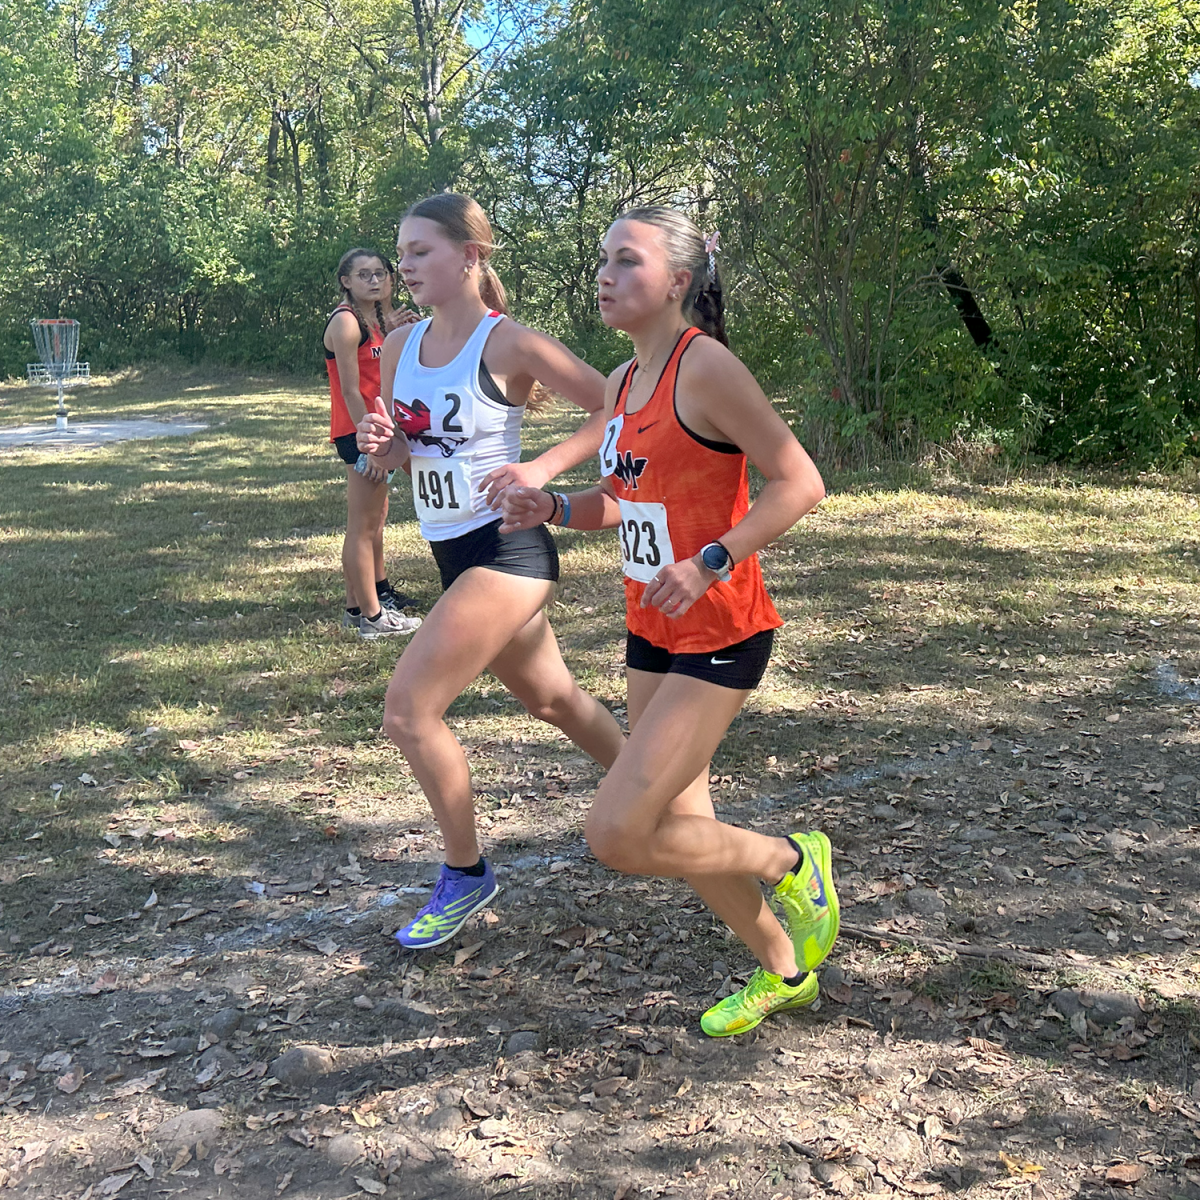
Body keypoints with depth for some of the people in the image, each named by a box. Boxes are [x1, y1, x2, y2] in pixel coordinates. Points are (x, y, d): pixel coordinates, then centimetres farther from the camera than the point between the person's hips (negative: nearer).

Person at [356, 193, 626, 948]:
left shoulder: (509, 344, -13)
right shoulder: (400, 347, 7)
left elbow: (615, 408, -11)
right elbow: (395, 458, 14)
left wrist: (542, 469, -20)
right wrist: (380, 445, -8)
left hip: (506, 550, -8)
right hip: (452, 552, 8)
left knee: (408, 709, -12)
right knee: (553, 698, 22)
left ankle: (467, 875, 7)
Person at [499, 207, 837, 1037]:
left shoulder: (705, 366, -16)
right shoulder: (623, 384, 9)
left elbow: (800, 483, -19)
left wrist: (710, 563, -27)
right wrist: (552, 509, 1)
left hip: (719, 635, -9)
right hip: (652, 633, 9)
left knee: (616, 834, -12)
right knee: (678, 827, 16)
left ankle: (791, 863, 13)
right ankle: (782, 972, 38)